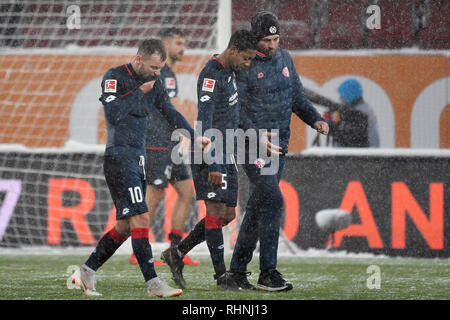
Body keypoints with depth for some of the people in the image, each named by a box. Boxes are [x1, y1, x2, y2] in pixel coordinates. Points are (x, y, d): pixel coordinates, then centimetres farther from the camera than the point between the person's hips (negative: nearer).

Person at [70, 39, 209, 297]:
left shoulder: (154, 82, 13)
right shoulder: (114, 77, -8)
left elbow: (170, 111, 25)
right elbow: (112, 114, -20)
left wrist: (194, 136, 20)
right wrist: (139, 92, -13)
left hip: (139, 158, 8)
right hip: (119, 157, -8)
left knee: (125, 226, 8)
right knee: (141, 218, -16)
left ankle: (87, 271, 19)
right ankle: (153, 282, -18)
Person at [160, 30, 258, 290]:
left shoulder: (230, 72, 15)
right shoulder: (211, 75, -16)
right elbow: (205, 122, -21)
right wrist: (213, 165, -25)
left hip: (227, 154, 10)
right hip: (211, 154, -10)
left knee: (228, 214, 8)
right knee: (216, 211, -8)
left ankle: (177, 254, 17)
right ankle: (222, 276, -5)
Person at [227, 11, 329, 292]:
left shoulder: (285, 59, 11)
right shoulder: (244, 65, -10)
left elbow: (297, 97, 18)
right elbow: (237, 109, -12)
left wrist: (315, 120, 2)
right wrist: (255, 135, -26)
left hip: (279, 144, 7)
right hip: (253, 143, -7)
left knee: (258, 206, 9)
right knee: (272, 201, -16)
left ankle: (238, 269, 15)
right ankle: (268, 273, -13)